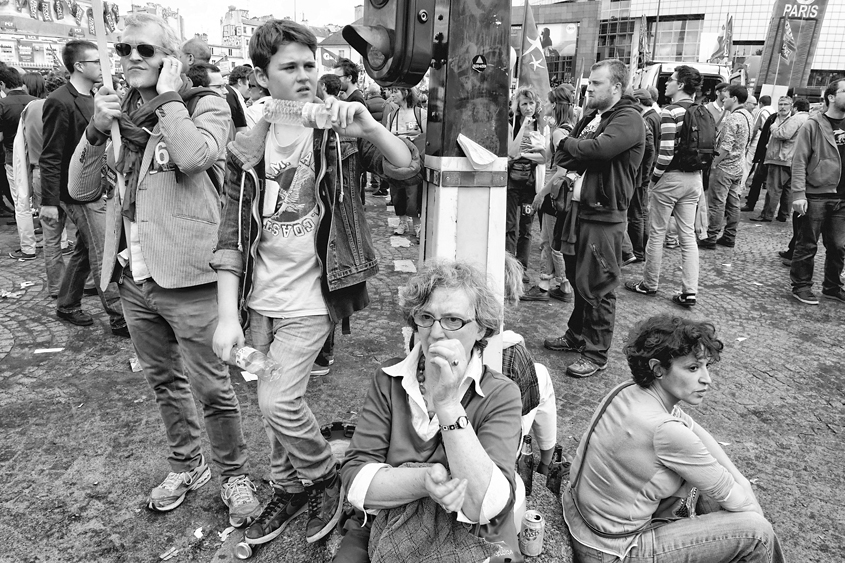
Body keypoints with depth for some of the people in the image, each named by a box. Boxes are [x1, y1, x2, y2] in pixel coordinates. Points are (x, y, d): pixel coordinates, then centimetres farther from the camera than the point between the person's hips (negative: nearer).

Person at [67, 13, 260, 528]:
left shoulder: (206, 105, -5)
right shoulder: (120, 113, 13)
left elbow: (193, 156, -27)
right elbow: (81, 188, 7)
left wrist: (168, 97, -13)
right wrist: (97, 129, -7)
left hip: (186, 277, -6)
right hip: (133, 278, 7)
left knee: (211, 387, 2)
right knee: (163, 380, 19)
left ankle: (235, 475, 23)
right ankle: (186, 465, 38)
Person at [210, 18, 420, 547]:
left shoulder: (336, 128, -4)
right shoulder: (247, 148, 1)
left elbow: (407, 167, -13)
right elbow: (232, 236, -2)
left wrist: (368, 129, -32)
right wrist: (228, 315, -10)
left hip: (310, 298, -4)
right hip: (261, 300, 4)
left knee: (277, 401, -10)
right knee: (274, 403, 14)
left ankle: (325, 477, 18)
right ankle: (289, 488, 38)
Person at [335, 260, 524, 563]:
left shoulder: (501, 395, -5)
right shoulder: (388, 380, 1)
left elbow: (486, 507, -16)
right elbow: (355, 481, -5)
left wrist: (447, 404, -23)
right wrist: (425, 481, -21)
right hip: (380, 535, 1)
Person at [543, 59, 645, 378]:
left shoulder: (628, 119, -10)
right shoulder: (592, 116, 16)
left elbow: (600, 148, -27)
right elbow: (562, 156, 10)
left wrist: (569, 143, -9)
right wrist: (575, 166, -13)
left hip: (604, 214, -8)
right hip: (579, 206, 8)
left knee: (597, 286, -3)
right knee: (577, 277, 17)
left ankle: (596, 354, 8)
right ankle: (576, 336, 33)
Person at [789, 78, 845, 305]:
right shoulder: (813, 125, -5)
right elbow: (799, 161, -9)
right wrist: (798, 194, -16)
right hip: (816, 195, -5)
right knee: (807, 244, 3)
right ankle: (801, 286, 15)